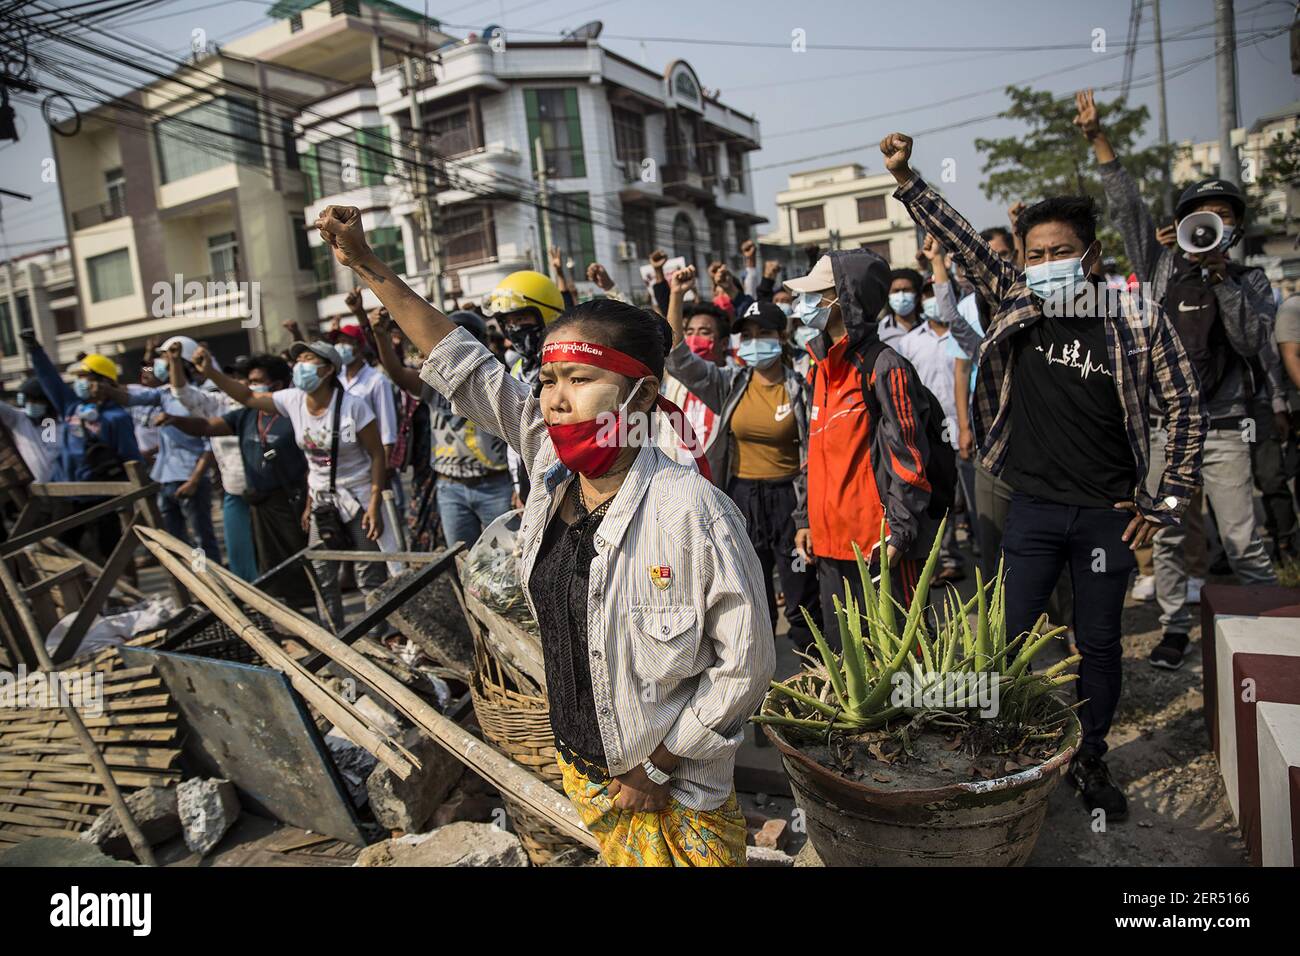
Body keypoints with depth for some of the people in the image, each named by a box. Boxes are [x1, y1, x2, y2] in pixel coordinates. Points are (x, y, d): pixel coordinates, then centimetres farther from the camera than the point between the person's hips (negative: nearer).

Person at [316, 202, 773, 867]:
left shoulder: (690, 510, -25)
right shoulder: (553, 473, -8)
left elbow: (743, 664, -19)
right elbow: (463, 367, -1)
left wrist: (658, 766, -14)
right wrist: (368, 266, 1)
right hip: (584, 772, 6)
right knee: (620, 858, 24)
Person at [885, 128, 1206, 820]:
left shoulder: (1138, 321, -6)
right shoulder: (1015, 302, -1)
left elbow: (1186, 411, 0)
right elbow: (959, 239, 0)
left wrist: (1165, 502, -2)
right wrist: (906, 179, -7)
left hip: (1107, 514, -1)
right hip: (1033, 509, 1)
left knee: (1099, 642, 12)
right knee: (1016, 637, 7)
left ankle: (1089, 760, 31)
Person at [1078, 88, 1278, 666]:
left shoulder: (1250, 282, 7)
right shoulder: (1162, 267, 6)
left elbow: (1255, 341, -8)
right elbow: (1126, 207, 0)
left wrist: (1222, 278, -12)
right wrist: (1098, 140, -6)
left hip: (1222, 428, -1)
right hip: (1165, 424, 1)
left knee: (1242, 541, -4)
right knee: (1167, 537, 8)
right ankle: (1175, 628, 20)